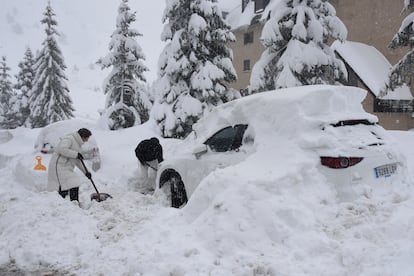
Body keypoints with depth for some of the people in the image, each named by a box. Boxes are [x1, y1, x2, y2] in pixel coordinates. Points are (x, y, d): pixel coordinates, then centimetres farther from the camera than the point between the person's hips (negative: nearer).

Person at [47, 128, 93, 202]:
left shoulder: (78, 144, 20)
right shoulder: (69, 139, -9)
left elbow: (77, 161, 25)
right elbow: (62, 149, -27)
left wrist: (85, 171, 19)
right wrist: (76, 154, -23)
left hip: (66, 168, 10)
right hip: (59, 166, -10)